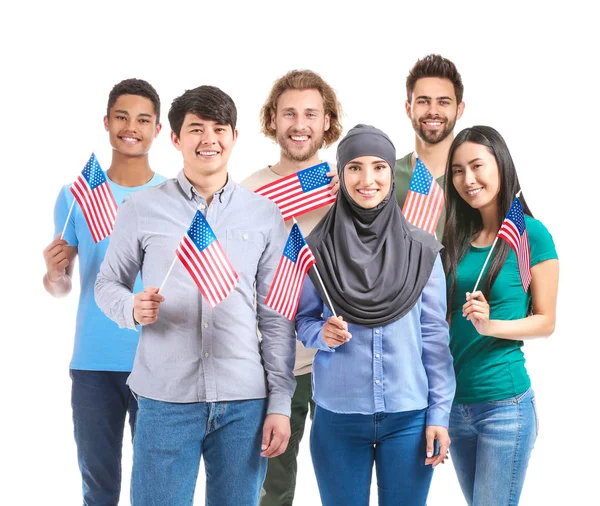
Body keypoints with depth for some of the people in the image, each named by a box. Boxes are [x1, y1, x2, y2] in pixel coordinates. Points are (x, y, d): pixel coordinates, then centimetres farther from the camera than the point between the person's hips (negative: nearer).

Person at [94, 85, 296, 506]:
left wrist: (280, 403, 2)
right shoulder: (142, 209, 3)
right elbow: (108, 283, 10)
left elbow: (276, 316, 6)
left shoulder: (264, 215, 6)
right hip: (165, 399, -1)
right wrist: (133, 309, -13)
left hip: (244, 403, 1)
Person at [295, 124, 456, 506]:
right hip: (337, 416, 0)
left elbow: (435, 336, 1)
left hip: (409, 416, 0)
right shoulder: (317, 247, -1)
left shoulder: (421, 249, 0)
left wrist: (439, 413, -3)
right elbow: (303, 321, 7)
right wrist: (322, 333, -15)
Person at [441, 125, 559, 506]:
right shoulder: (457, 236, 6)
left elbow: (545, 321, -6)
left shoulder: (531, 234, -8)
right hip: (454, 400, 6)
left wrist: (491, 325, -20)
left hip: (505, 403, -5)